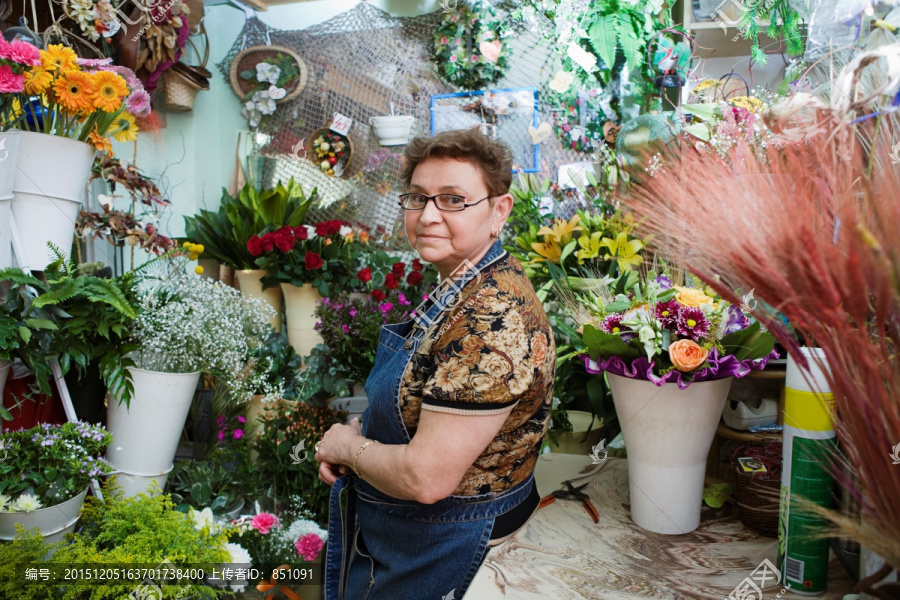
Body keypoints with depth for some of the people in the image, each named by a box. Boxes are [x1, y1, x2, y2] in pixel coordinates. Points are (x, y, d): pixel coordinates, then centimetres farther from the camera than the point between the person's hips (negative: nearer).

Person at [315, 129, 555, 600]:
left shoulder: (493, 318, -31)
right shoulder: (459, 288, 0)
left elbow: (427, 477, -31)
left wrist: (346, 447, -14)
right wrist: (361, 432, -4)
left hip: (441, 548, -8)